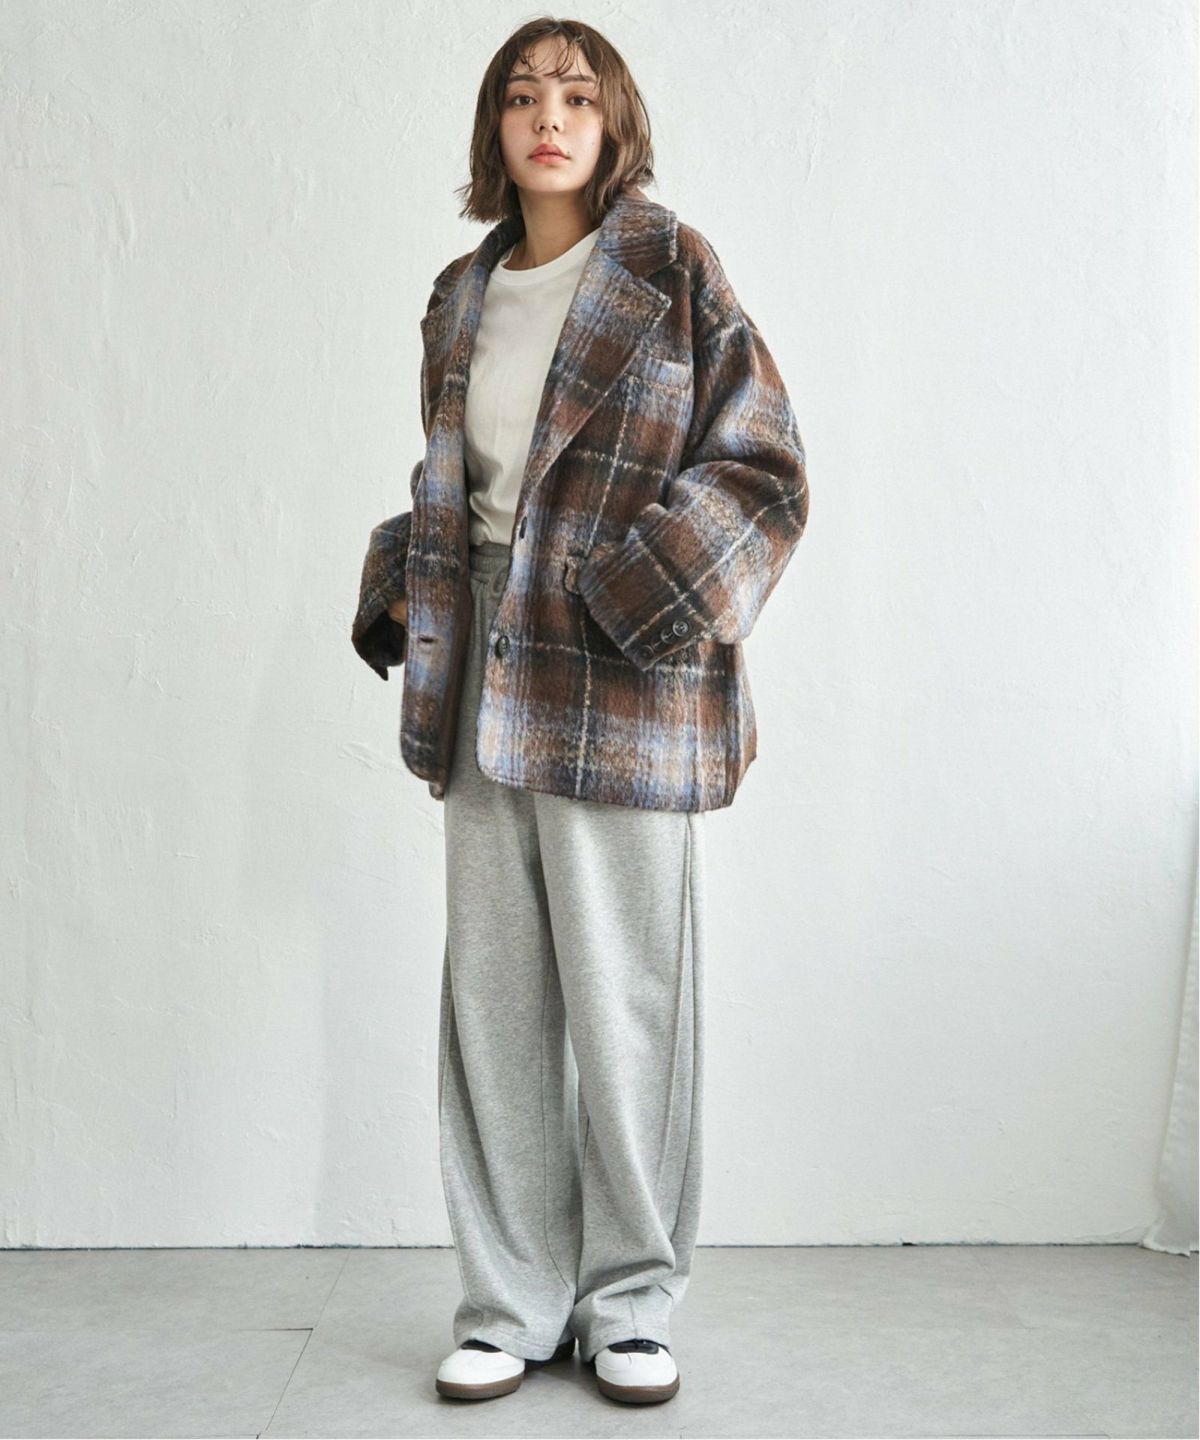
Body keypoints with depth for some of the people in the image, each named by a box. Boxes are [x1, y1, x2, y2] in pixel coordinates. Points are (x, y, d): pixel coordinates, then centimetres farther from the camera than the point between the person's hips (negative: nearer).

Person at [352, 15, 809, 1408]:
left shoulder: (671, 270, 1)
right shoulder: (462, 298, 16)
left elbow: (761, 467, -3)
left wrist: (646, 593, -14)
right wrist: (403, 598, 9)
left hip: (623, 692, -5)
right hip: (484, 692, 5)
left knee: (626, 1006, 1)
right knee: (496, 1006, 7)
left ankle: (632, 1304, 17)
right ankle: (511, 1303, 20)